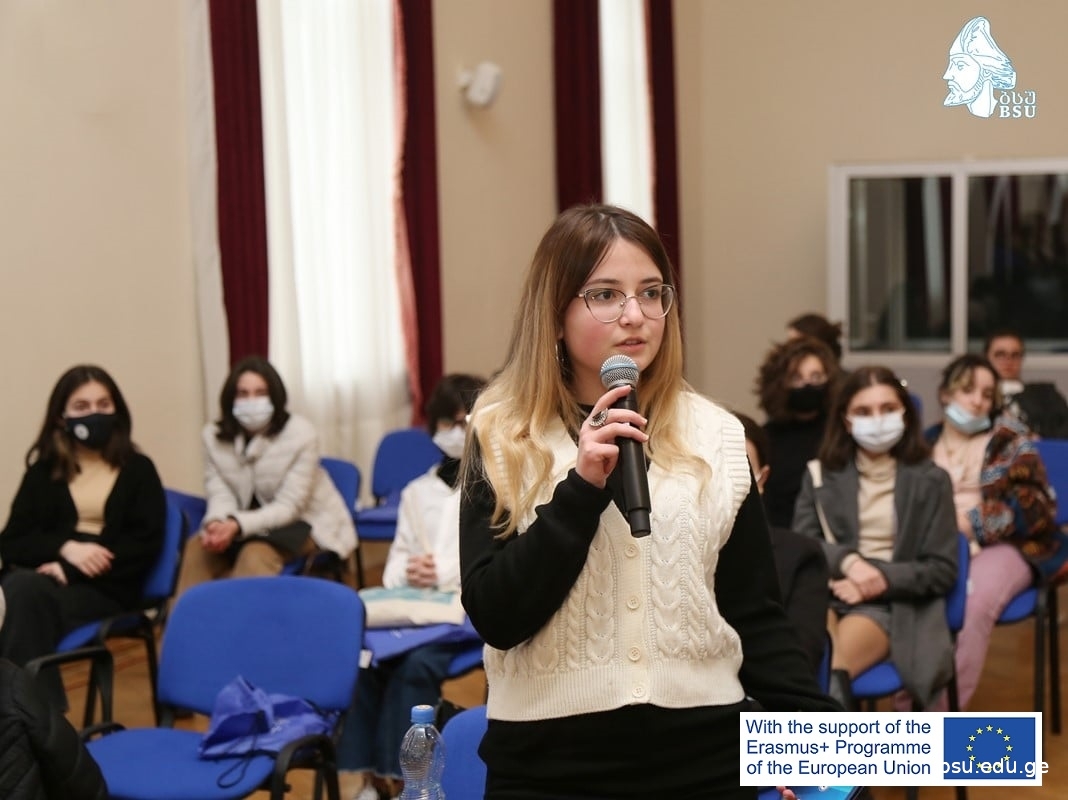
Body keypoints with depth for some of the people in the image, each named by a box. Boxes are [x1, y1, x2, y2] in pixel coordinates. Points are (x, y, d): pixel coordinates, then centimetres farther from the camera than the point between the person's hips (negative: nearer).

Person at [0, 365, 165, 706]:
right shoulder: (44, 469, 17)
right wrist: (65, 548, -14)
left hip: (104, 589, -3)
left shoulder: (138, 469, 10)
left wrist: (70, 571, -14)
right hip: (40, 576, 3)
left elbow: (146, 544, -3)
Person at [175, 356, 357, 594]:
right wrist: (217, 524, -36)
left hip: (304, 522, -4)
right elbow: (220, 495, -11)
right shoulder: (213, 435, -8)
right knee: (198, 547, -20)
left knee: (255, 555, -32)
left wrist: (238, 525, -39)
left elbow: (288, 507, -23)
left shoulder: (300, 434, -22)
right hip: (251, 523, 4)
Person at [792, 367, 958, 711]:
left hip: (894, 603, -2)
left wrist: (883, 579, -11)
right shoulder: (819, 474, 16)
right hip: (825, 594, 2)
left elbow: (943, 569, 6)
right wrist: (846, 560, -14)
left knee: (842, 650, -37)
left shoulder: (930, 480, 11)